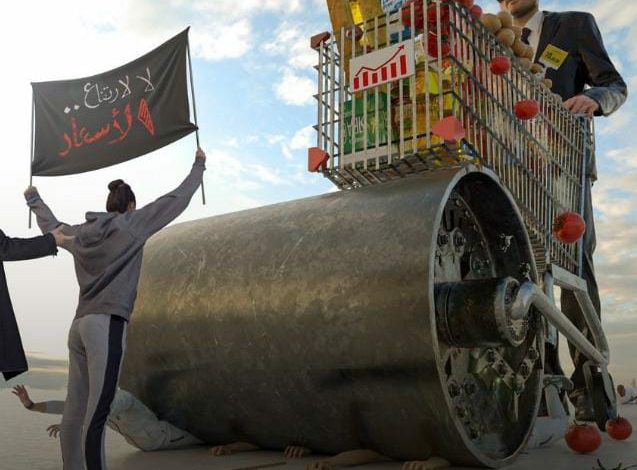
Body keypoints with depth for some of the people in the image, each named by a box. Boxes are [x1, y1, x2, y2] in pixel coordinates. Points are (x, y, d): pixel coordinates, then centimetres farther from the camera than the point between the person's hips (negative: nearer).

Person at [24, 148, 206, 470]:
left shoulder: (80, 234, 16)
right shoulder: (132, 225, 1)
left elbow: (52, 226, 36)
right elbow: (177, 200, 5)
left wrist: (34, 200, 56)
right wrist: (198, 167, 19)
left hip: (80, 325, 7)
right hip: (108, 326, -7)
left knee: (75, 411, 6)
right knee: (96, 414, -11)